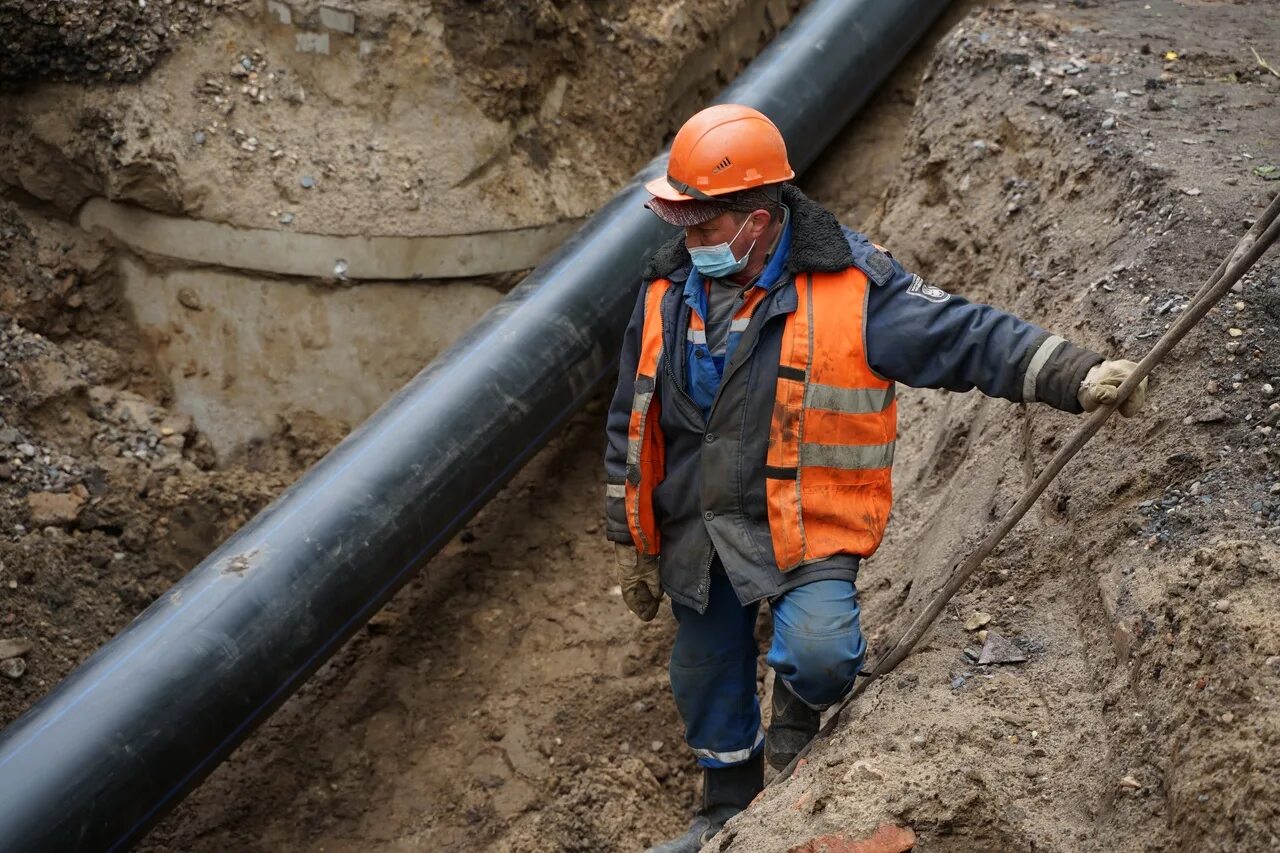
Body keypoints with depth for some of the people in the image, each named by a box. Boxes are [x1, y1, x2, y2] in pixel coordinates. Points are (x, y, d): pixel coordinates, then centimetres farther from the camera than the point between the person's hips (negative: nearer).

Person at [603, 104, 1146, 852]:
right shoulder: (669, 290, 0)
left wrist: (1081, 378, -29)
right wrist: (631, 541, 14)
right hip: (696, 532, 5)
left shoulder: (851, 285, -15)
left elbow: (968, 336, -15)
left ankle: (800, 707, 9)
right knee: (708, 679, 17)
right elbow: (631, 422, 10)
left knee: (817, 653, -29)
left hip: (803, 524, -5)